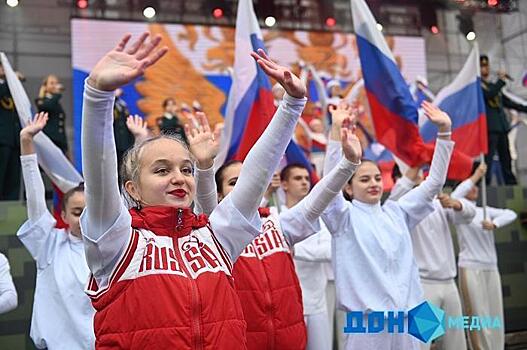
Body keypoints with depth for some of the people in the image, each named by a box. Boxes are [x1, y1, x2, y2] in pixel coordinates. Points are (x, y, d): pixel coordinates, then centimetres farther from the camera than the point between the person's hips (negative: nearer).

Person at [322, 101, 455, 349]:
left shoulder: (396, 212, 10)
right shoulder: (346, 216, -3)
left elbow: (434, 181, 9)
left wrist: (444, 131, 1)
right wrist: (336, 130, -28)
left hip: (407, 317, 5)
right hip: (367, 320, -4)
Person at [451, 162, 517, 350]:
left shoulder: (485, 210, 14)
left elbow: (511, 214, 4)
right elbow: (453, 198, -23)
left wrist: (494, 224, -15)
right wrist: (475, 176, -17)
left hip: (491, 268, 6)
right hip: (470, 268, -6)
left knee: (495, 316, 7)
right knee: (478, 316, -5)